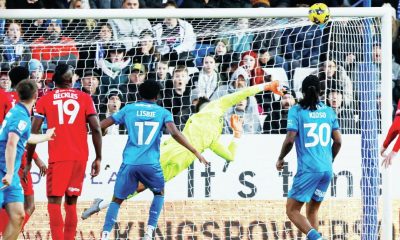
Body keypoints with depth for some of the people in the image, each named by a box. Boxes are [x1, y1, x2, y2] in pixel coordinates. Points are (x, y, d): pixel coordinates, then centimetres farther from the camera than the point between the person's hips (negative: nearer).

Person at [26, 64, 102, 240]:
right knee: (71, 203, 13)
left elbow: (33, 132, 1)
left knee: (54, 202, -4)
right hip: (80, 157, 2)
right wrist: (98, 158, 7)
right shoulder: (85, 98, 8)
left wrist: (29, 161, 7)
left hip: (58, 158, -2)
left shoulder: (45, 100, 5)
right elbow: (96, 129, 1)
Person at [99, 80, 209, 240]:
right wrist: (195, 152, -6)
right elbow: (175, 133, -9)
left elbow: (101, 125, 10)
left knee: (117, 199, 11)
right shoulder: (163, 113, 8)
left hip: (129, 163, 0)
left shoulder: (128, 109, 11)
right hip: (151, 164, 0)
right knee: (159, 193, 26)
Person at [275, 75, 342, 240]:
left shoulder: (297, 111, -4)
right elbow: (338, 141, 8)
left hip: (308, 169, -5)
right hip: (327, 170, 5)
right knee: (312, 211, 17)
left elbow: (290, 139, -10)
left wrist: (280, 159, 6)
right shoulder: (329, 111, 9)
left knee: (292, 210, 0)